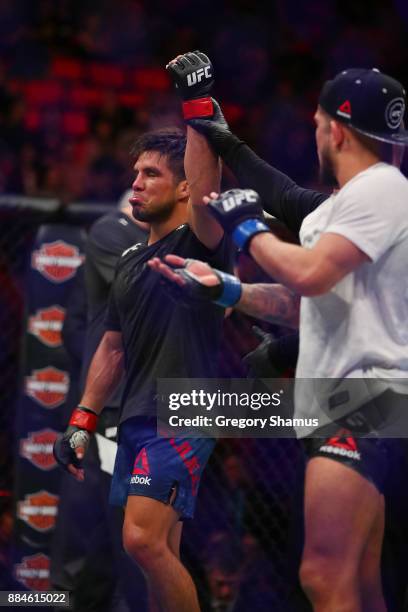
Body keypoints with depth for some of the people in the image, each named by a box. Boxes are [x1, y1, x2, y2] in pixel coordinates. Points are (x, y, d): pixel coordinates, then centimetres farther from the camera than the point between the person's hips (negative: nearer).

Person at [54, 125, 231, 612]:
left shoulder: (200, 242, -4)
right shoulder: (130, 262, 18)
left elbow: (204, 179, -24)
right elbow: (112, 349, 22)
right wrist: (82, 421, 17)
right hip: (137, 421, 8)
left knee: (144, 540, -21)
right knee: (160, 554, 9)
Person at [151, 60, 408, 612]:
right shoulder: (338, 205, 20)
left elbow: (309, 275, -23)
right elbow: (302, 305, 25)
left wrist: (247, 228, -7)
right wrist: (224, 288, 15)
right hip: (343, 405, 11)